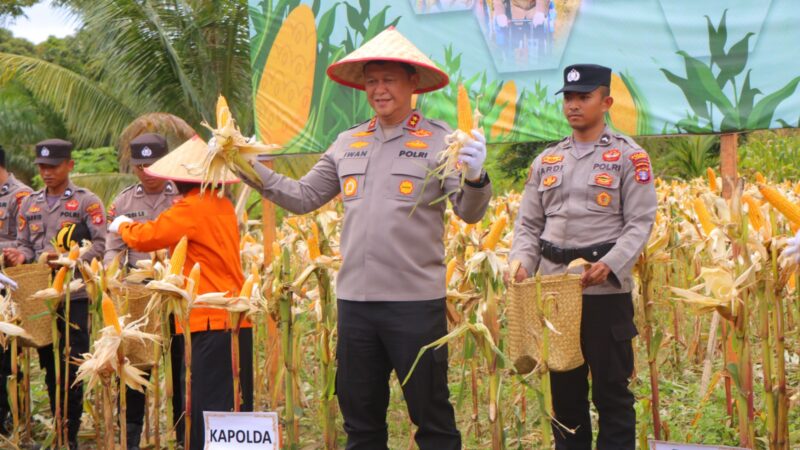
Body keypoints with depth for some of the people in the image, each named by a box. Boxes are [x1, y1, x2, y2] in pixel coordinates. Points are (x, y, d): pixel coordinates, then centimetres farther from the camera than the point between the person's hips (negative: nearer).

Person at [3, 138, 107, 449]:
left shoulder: (87, 202, 0)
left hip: (74, 294, -5)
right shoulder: (30, 203, 15)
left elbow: (99, 245, -7)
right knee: (49, 364, 10)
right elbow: (24, 244, 16)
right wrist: (20, 256, -8)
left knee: (72, 365, -5)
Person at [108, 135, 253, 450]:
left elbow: (144, 238, -11)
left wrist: (122, 225, 9)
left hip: (210, 321, -9)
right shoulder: (223, 205, 13)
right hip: (236, 318, 9)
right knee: (235, 406, 13)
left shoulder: (191, 208, -13)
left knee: (208, 406, -6)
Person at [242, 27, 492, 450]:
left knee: (431, 413, 4)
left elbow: (469, 212, -10)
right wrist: (256, 172, 3)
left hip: (416, 301, -5)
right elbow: (303, 197, 15)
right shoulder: (347, 143, 11)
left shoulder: (439, 140, -5)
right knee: (360, 415, 15)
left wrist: (475, 177, -30)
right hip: (354, 299, 5)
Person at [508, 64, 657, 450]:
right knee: (564, 388, 11)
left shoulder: (629, 156, 0)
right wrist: (521, 263, -6)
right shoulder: (546, 160, 14)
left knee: (611, 389, 0)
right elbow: (529, 223, 12)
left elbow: (640, 223, -6)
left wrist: (610, 265, -21)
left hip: (607, 289, -4)